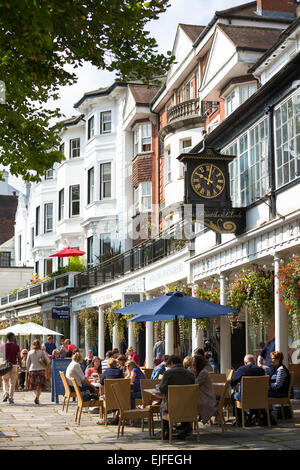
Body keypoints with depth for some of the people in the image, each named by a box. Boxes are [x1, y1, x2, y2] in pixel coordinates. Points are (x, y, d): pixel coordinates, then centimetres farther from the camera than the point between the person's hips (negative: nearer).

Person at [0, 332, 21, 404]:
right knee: (12, 382, 5)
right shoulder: (16, 346, -5)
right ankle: (10, 398, 2)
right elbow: (18, 357, -4)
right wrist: (20, 365, 7)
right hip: (13, 365, -2)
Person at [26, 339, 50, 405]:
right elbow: (48, 361, 1)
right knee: (40, 386, 1)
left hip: (32, 370, 1)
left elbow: (27, 363, 5)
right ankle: (37, 396, -15)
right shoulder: (42, 352, -4)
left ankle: (35, 395, 1)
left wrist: (28, 370, 20)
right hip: (41, 370, -1)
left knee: (33, 385, 13)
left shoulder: (30, 352, 1)